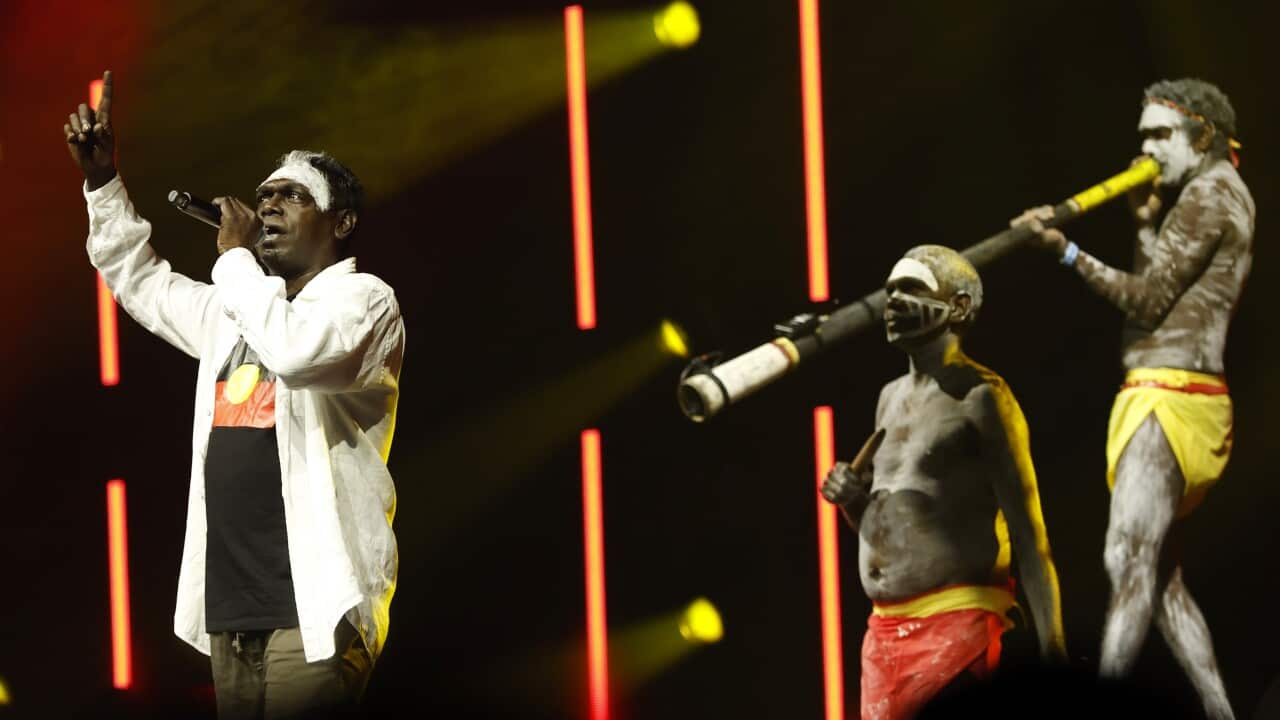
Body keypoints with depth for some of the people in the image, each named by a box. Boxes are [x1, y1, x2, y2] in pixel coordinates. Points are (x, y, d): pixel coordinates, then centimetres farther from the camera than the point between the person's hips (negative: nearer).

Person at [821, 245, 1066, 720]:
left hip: (955, 626, -8)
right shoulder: (890, 398, 18)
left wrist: (1052, 650, -17)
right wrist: (854, 501, 4)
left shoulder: (979, 398, -7)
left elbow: (1026, 531, -12)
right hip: (884, 629, 8)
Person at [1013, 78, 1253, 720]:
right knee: (1157, 568, 12)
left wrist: (1066, 252, -20)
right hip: (1175, 399, 11)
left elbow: (1147, 301, -13)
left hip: (1170, 398, -11)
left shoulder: (1209, 193, -8)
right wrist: (1147, 226, 12)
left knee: (1129, 559, -18)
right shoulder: (1221, 196, 22)